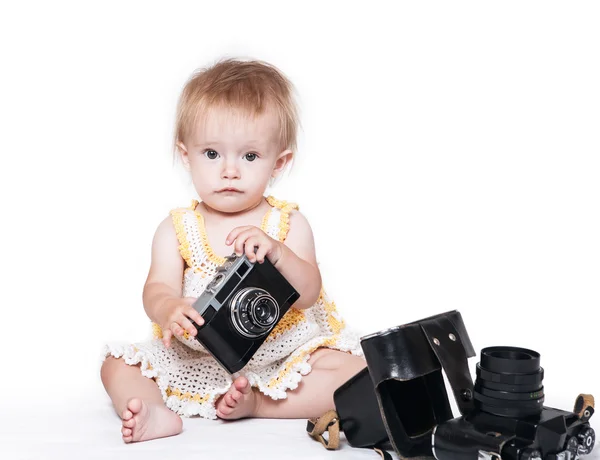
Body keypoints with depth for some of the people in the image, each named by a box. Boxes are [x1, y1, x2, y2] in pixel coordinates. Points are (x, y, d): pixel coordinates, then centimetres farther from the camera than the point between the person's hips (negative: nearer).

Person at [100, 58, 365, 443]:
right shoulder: (177, 230, -1)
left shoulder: (289, 224, -5)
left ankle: (254, 403, -21)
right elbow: (158, 288, -12)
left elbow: (308, 294, -15)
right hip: (195, 363, 1)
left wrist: (276, 252, -35)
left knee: (354, 371, -22)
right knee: (117, 366, -10)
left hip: (283, 357, -1)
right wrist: (168, 310, -37)